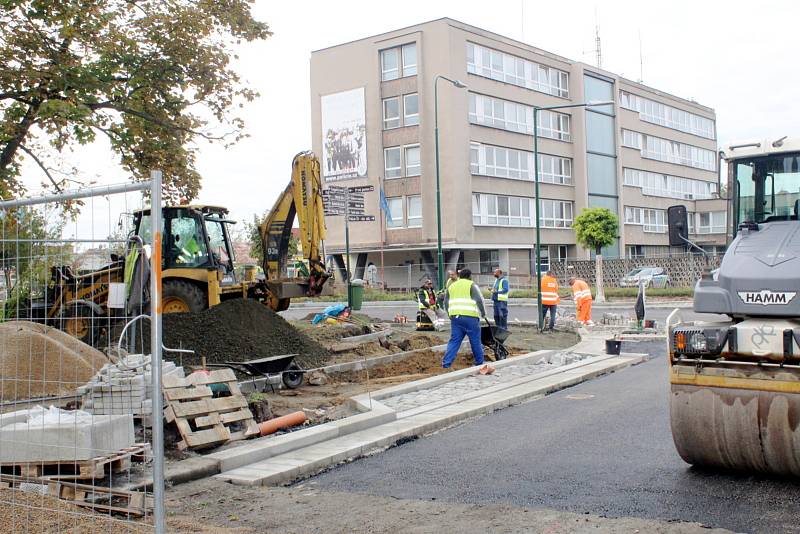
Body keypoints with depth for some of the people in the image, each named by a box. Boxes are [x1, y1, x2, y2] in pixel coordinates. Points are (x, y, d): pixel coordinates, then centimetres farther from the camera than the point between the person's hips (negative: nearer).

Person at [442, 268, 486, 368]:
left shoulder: (451, 286, 19)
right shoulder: (472, 285, 3)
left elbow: (446, 303, 19)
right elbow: (479, 300, -7)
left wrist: (451, 314, 28)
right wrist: (483, 312, 5)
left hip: (455, 316, 5)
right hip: (470, 316, -5)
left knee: (454, 341, 6)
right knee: (475, 341, 7)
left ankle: (446, 363, -2)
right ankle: (479, 362, 16)